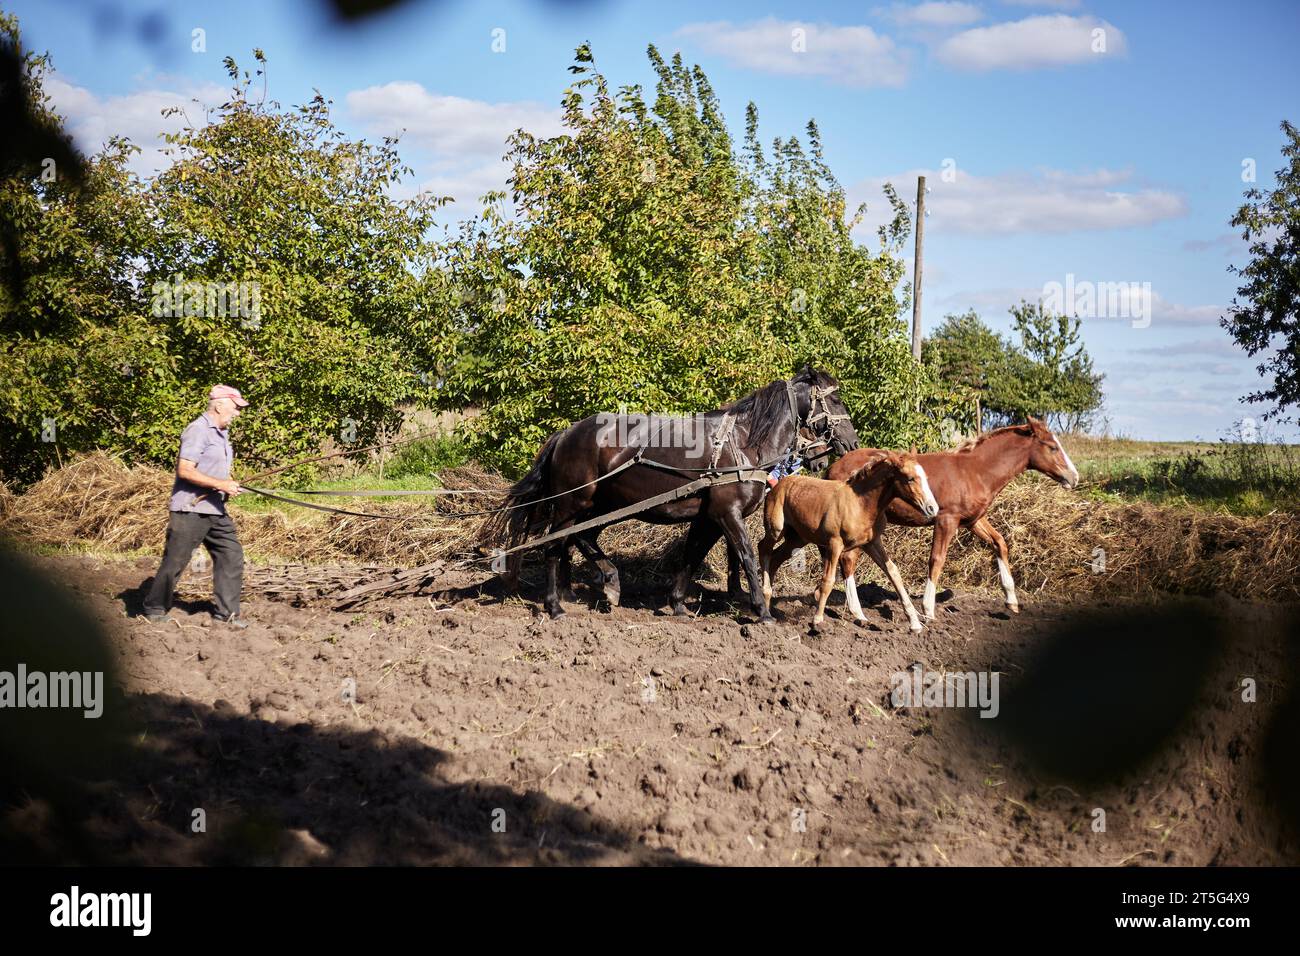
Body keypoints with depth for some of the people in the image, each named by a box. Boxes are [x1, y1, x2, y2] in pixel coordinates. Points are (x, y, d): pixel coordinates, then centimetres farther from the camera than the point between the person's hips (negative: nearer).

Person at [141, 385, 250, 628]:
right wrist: (220, 484, -23)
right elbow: (185, 470, -21)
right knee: (175, 561, -2)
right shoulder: (198, 430, -14)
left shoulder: (221, 433, 16)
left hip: (215, 510, 9)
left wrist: (230, 487, 6)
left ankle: (226, 613, 9)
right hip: (190, 509, -9)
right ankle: (155, 610, 11)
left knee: (231, 554, 4)